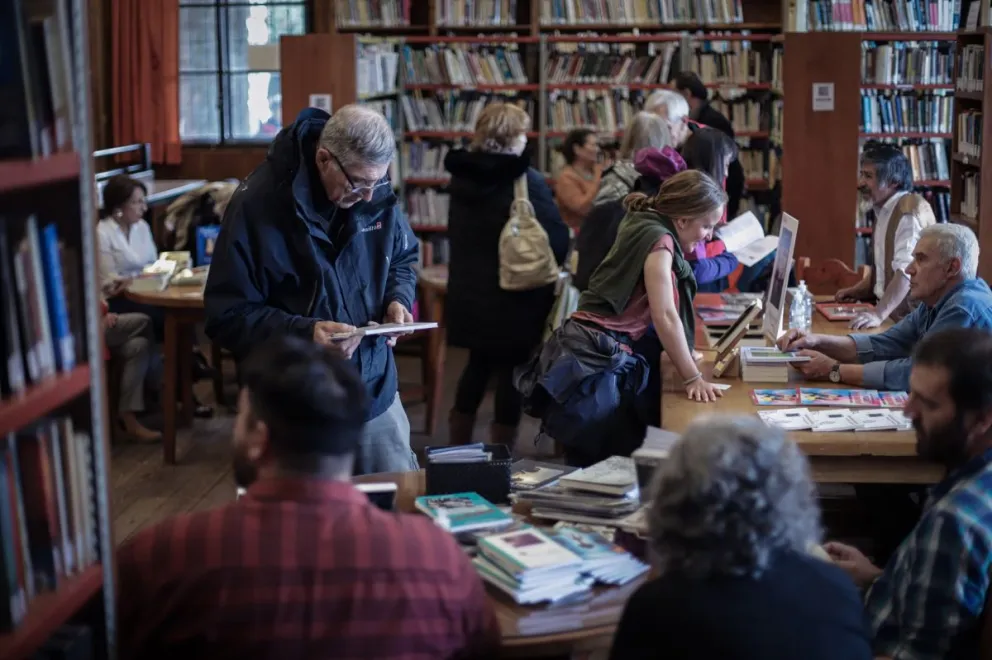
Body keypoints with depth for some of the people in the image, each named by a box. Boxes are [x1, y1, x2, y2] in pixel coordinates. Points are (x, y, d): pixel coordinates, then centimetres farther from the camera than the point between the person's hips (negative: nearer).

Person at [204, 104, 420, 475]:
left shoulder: (378, 194, -3)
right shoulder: (258, 206, -17)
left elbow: (402, 260, 16)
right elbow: (227, 315, -15)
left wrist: (398, 300, -6)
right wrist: (303, 333, -29)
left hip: (376, 394, 5)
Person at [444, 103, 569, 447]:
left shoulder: (461, 174, 4)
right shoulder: (526, 179, -16)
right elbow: (557, 238, -13)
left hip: (468, 290, 6)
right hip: (515, 293, -6)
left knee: (478, 364, 19)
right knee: (511, 370, 5)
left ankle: (457, 450, 25)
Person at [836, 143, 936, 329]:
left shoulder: (910, 211, -15)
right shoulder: (884, 210, 15)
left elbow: (907, 272, -25)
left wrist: (878, 314, -31)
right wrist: (855, 291, 16)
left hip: (909, 316, -8)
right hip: (890, 312, 8)